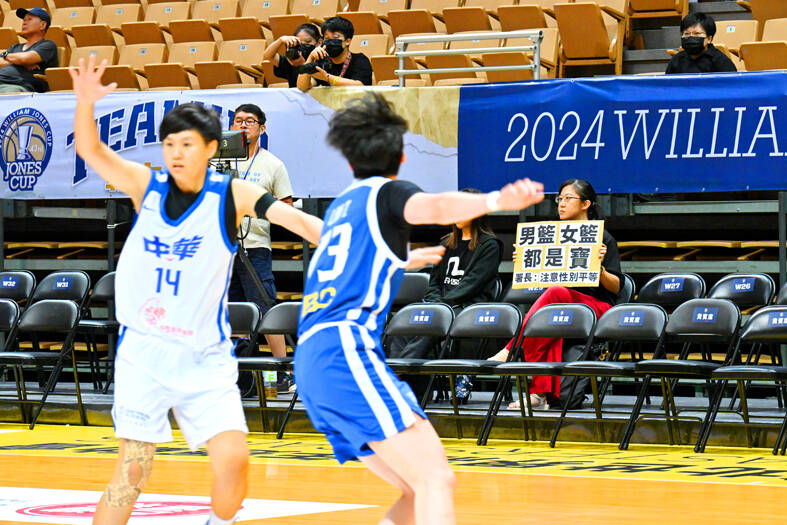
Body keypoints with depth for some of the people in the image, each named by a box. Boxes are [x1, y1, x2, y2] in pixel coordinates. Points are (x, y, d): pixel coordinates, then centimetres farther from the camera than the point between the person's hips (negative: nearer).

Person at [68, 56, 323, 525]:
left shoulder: (231, 195, -5)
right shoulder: (146, 187, 0)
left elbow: (294, 217, -16)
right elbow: (91, 150, -5)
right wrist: (85, 103, -24)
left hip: (205, 356, -1)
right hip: (144, 350, 1)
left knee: (234, 460, -11)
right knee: (133, 468, -3)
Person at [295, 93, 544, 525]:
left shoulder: (340, 205, 28)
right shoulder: (385, 192, 5)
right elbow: (433, 207, -21)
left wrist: (404, 260, 72)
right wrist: (497, 200, -40)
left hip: (309, 363, 9)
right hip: (345, 348, -9)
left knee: (418, 490, 10)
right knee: (436, 480, -20)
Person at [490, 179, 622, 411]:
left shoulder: (603, 238, 4)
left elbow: (616, 287, -1)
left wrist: (598, 266, -17)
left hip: (596, 307, -4)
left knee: (557, 293, -37)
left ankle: (509, 351, -43)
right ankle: (541, 393, -45)